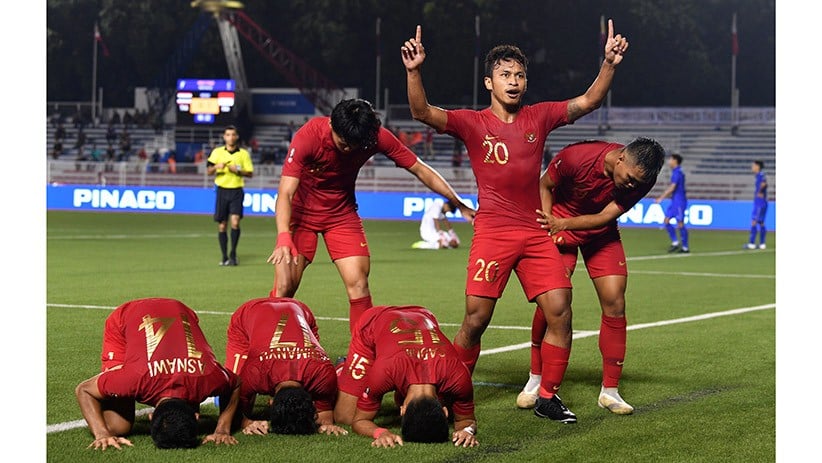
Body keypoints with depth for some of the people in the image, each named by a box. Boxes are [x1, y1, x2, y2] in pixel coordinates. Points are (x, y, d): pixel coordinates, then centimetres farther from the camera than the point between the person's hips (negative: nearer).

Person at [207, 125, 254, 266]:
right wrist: (216, 166, -18)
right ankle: (224, 257, 12)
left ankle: (233, 254, -4)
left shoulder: (243, 153, 5)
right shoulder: (217, 152, 7)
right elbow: (209, 171, 3)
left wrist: (238, 171, -12)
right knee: (222, 225, 2)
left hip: (236, 191, -1)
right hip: (222, 191, 1)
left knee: (235, 222, -17)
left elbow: (250, 173, 5)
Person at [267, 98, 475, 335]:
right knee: (284, 288, -12)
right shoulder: (308, 136, -28)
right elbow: (286, 193, -31)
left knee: (358, 284, -9)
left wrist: (459, 204, -16)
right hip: (302, 211, -3)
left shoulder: (378, 137, -20)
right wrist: (283, 239, -46)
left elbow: (420, 169, -11)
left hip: (342, 213, 3)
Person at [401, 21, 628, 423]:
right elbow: (422, 113, -12)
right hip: (492, 233, -3)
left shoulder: (539, 117, 9)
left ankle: (548, 397, 8)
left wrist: (608, 64, -6)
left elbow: (588, 102, 8)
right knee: (476, 319, -5)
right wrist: (414, 71, -26)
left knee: (559, 311, -5)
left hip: (536, 233, 4)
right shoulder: (472, 123, 0)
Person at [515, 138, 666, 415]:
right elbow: (544, 185, -11)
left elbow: (606, 217, -18)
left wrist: (563, 223, -29)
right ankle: (536, 379, 3)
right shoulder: (577, 157, -30)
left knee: (614, 302, -7)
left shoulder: (642, 180, -21)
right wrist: (548, 222, -22)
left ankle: (610, 390, 2)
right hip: (560, 228, -3)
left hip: (602, 234, 3)